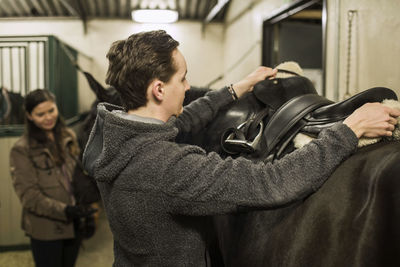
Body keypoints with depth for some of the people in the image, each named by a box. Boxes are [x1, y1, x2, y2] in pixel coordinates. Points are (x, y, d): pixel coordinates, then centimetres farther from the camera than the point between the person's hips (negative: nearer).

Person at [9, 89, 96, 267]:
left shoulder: (68, 137, 4)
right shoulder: (22, 150, -11)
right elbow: (28, 195, -14)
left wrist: (86, 209, 4)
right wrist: (64, 211, -25)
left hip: (73, 225, 5)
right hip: (46, 230, -5)